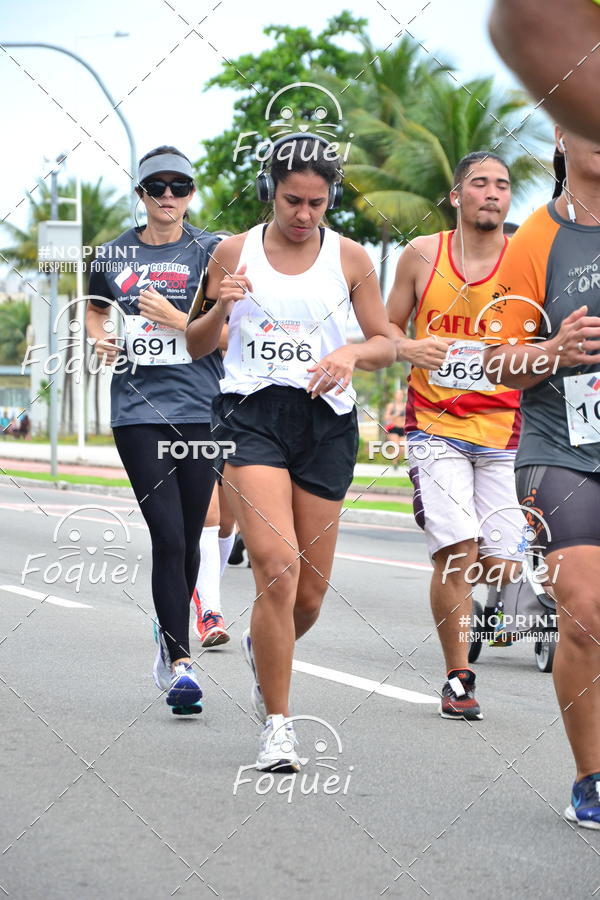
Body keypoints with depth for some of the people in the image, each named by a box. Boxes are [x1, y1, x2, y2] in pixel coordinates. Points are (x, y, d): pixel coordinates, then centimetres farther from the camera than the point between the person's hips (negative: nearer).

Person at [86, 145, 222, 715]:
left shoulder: (210, 252, 2)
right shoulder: (114, 255, 10)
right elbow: (95, 308, 29)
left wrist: (174, 317, -13)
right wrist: (100, 339, 8)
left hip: (200, 409, 0)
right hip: (138, 410, 0)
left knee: (187, 539, 6)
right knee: (168, 537, -11)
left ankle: (169, 634, 32)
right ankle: (180, 665, -10)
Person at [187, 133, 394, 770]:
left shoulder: (349, 258, 6)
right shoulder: (235, 252, 5)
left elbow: (385, 343, 12)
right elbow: (196, 347, 11)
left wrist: (352, 353, -11)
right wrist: (220, 307, -10)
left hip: (325, 419, 2)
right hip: (250, 413, -2)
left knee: (309, 595, 5)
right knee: (278, 570, -20)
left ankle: (261, 648, 41)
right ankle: (276, 727, -10)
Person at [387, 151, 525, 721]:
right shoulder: (422, 255, 1)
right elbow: (386, 327, 12)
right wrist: (409, 349, -10)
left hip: (503, 431, 1)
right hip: (436, 424, -1)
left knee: (501, 565, -1)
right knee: (456, 551, -15)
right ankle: (458, 679, -1)